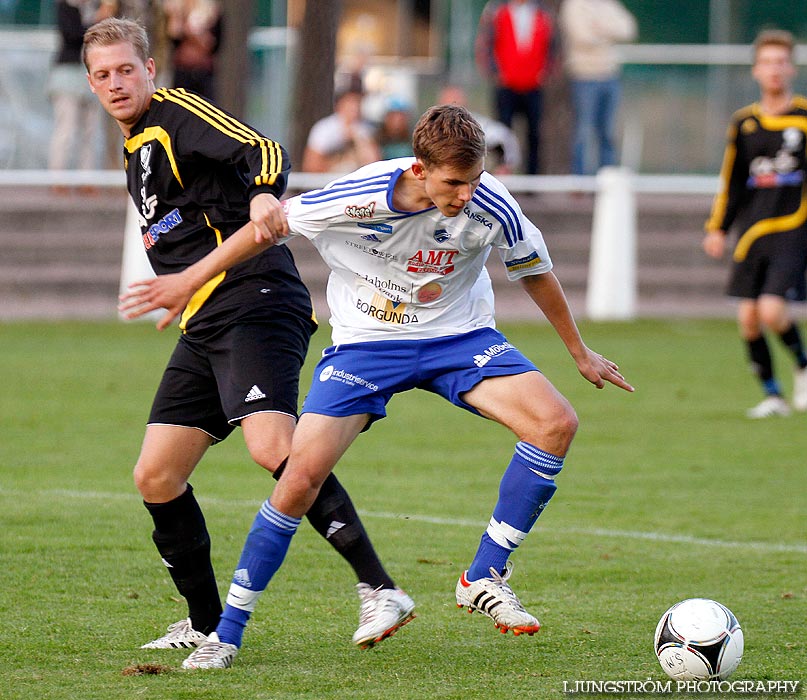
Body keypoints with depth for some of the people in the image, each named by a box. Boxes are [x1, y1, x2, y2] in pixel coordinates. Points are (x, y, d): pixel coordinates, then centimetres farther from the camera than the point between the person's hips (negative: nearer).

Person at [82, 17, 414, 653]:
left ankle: (379, 589, -28)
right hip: (204, 326, 10)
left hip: (254, 303, -9)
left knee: (274, 449, -28)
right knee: (155, 478, 5)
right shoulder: (136, 146, 24)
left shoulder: (177, 112, -4)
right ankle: (205, 625, 19)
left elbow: (263, 151, -21)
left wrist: (265, 193, -40)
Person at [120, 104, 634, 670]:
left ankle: (484, 579, -7)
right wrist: (191, 280, -1)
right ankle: (228, 633, -1)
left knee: (556, 424, -20)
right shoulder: (361, 196, -25)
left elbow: (536, 273, 2)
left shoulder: (490, 206, -19)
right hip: (365, 342, -2)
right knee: (301, 475, -17)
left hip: (458, 336, 2)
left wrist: (580, 353, 15)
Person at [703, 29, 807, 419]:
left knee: (772, 310, -18)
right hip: (753, 230, 4)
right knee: (748, 317, -1)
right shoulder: (744, 122, 10)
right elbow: (731, 181, 18)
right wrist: (717, 228, 12)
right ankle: (772, 394, 14)